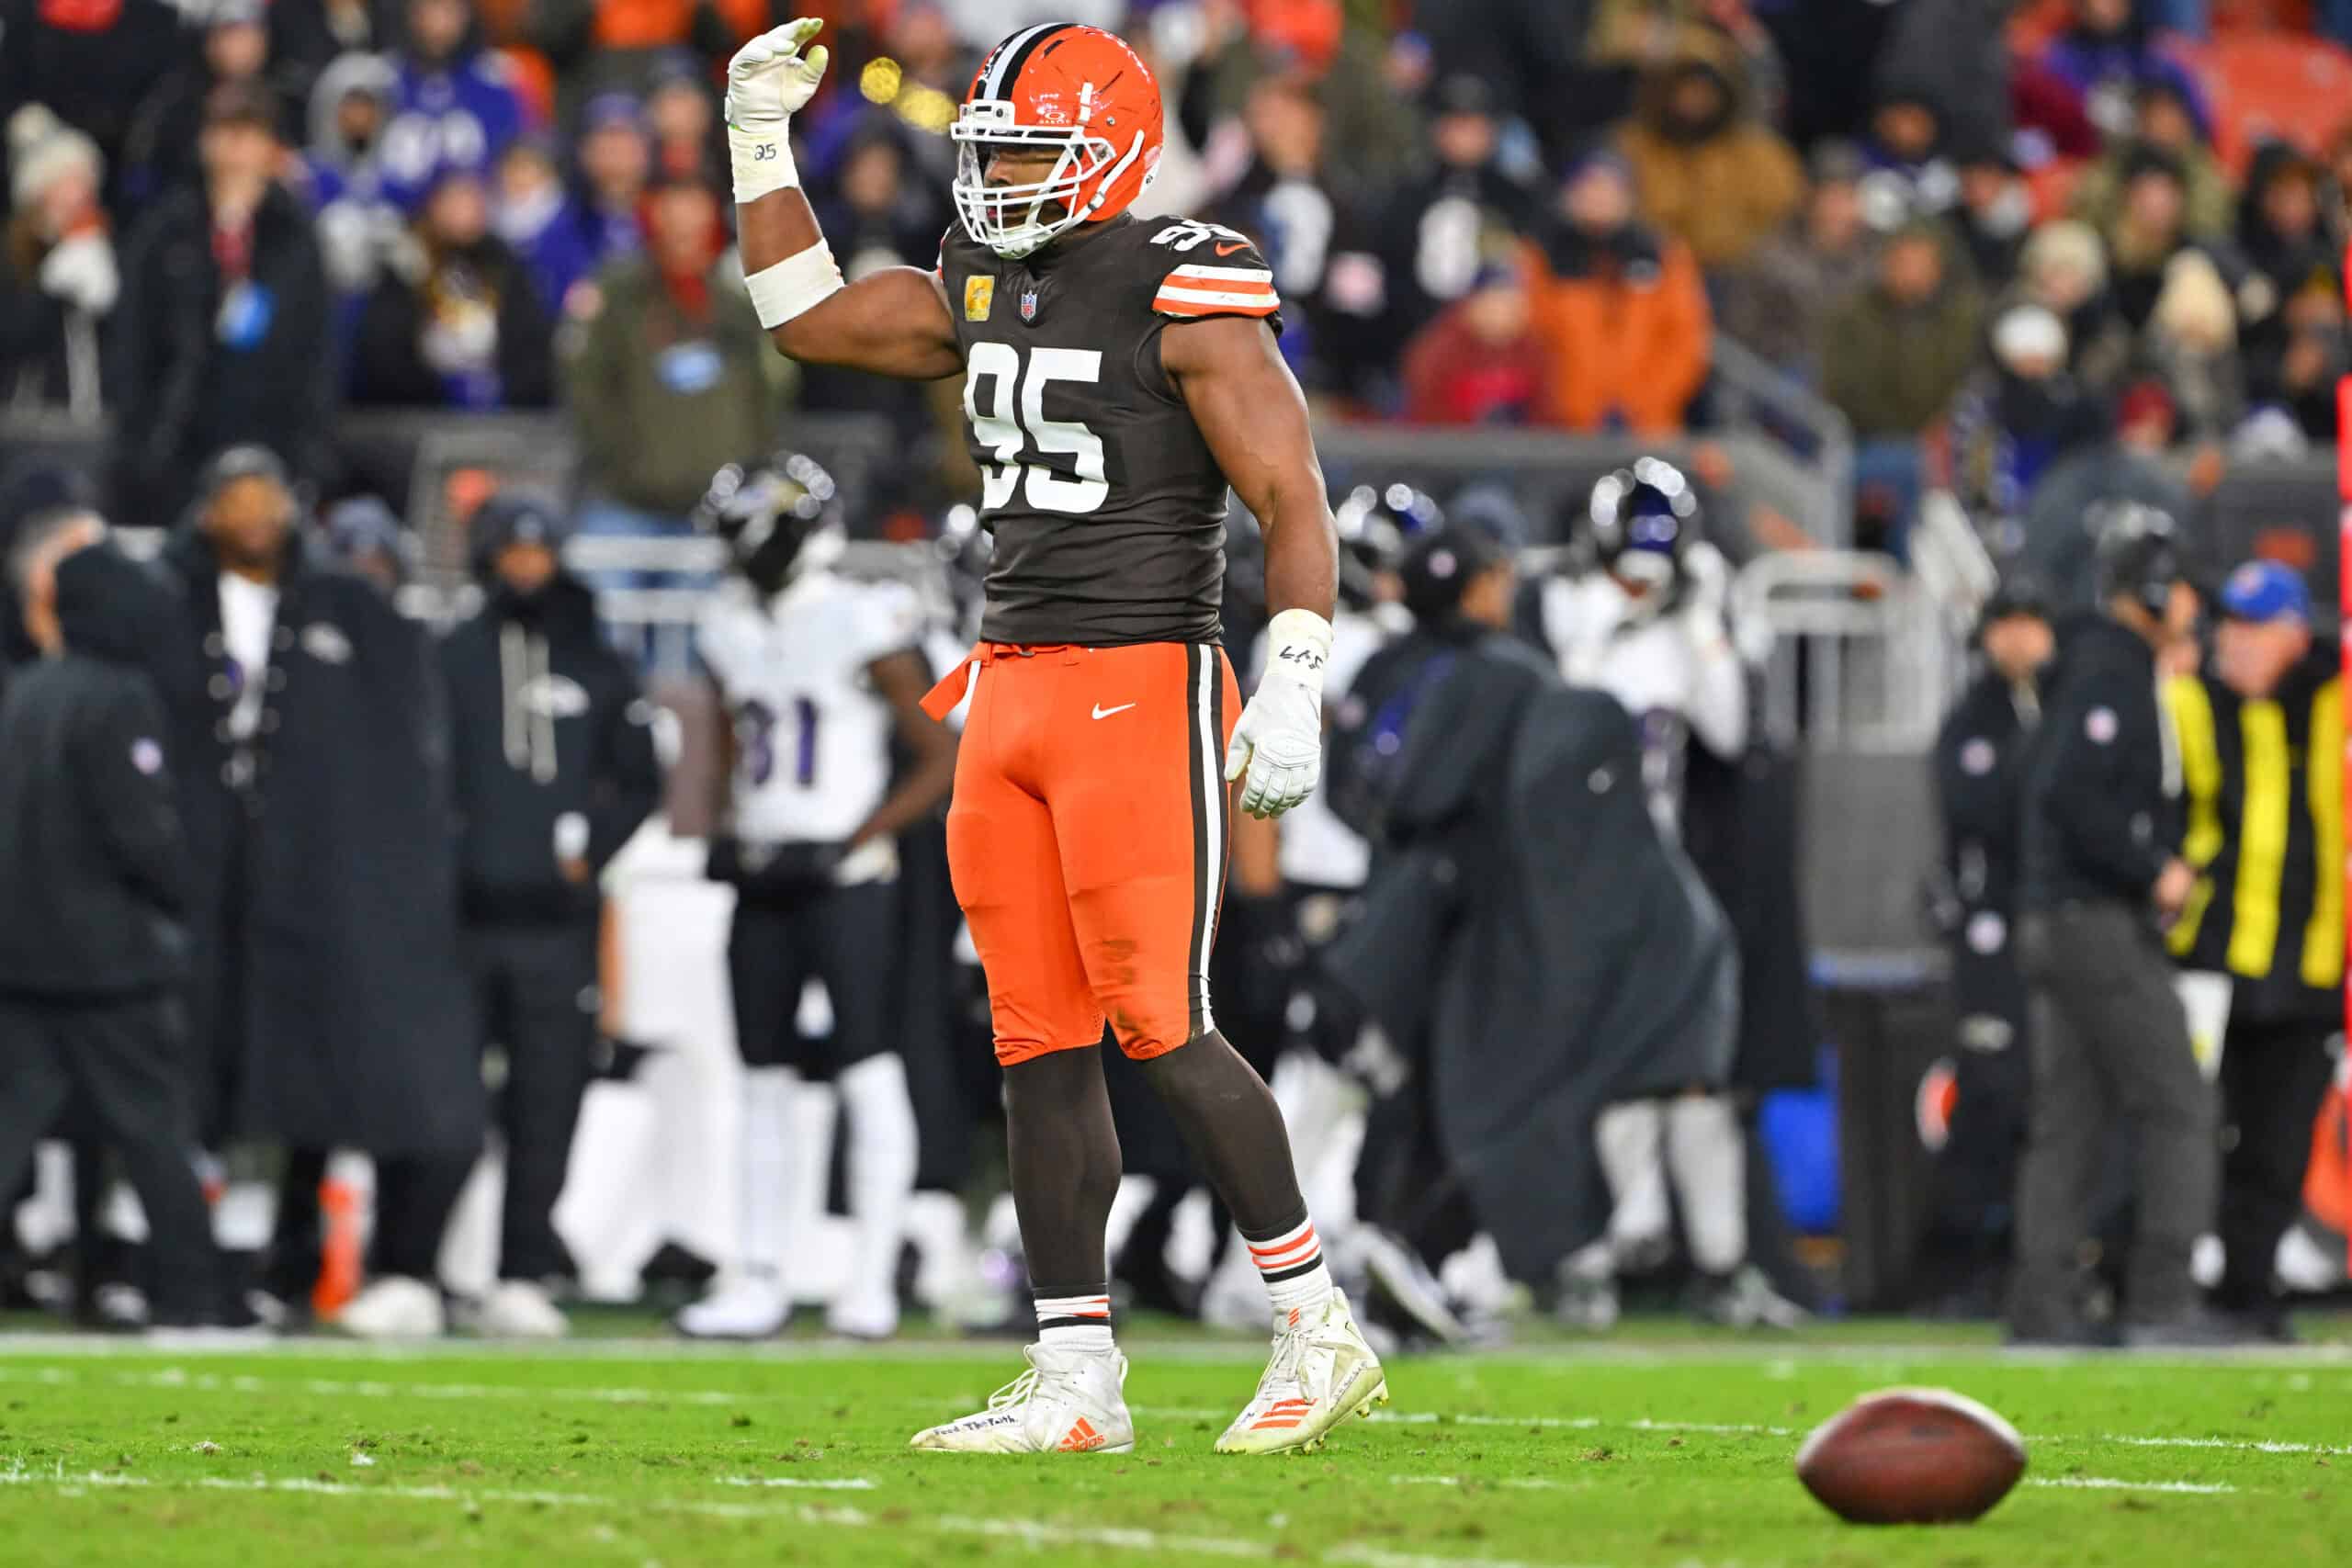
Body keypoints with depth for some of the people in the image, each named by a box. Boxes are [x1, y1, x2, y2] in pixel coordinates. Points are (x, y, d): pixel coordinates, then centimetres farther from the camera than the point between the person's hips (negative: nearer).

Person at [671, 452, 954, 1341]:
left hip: (843, 880, -7)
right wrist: (732, 836, 7)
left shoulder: (861, 627, -10)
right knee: (765, 1082, 7)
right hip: (764, 883, 7)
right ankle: (761, 1277, 11)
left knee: (867, 1072, -7)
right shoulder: (732, 630, 11)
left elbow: (941, 761, -7)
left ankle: (873, 1282, -5)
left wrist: (850, 844, -13)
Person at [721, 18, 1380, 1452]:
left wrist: (1294, 689, -20)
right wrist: (763, 140, 20)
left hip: (1143, 688, -8)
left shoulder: (1185, 298, -10)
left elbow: (1292, 499, -12)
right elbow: (809, 317, 26)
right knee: (1042, 1044, 5)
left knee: (1159, 1024, -10)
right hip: (1011, 689, 8)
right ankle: (1079, 1381, 8)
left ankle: (1318, 1325, 2)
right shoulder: (982, 293, 13)